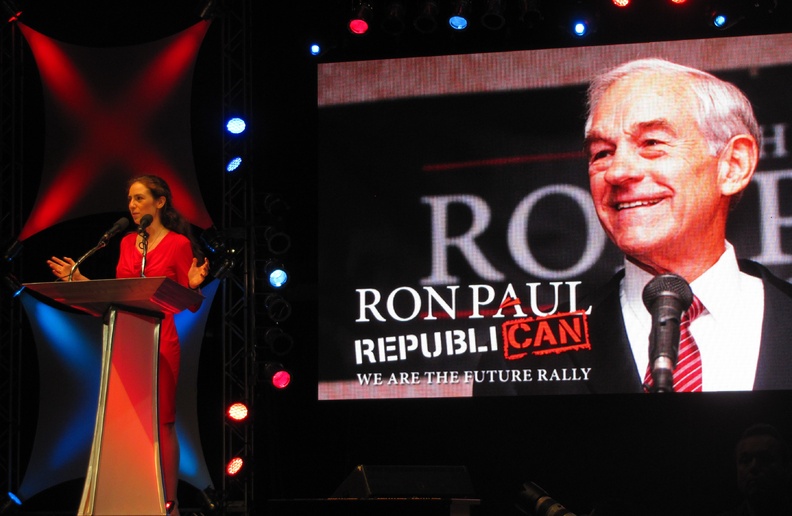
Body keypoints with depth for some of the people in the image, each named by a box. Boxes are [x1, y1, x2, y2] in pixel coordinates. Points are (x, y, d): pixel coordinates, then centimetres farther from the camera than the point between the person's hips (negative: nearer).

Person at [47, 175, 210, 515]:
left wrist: (193, 284, -21)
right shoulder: (127, 243, 14)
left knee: (162, 422, -4)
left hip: (160, 340, -5)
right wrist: (79, 279, 15)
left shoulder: (178, 243, -2)